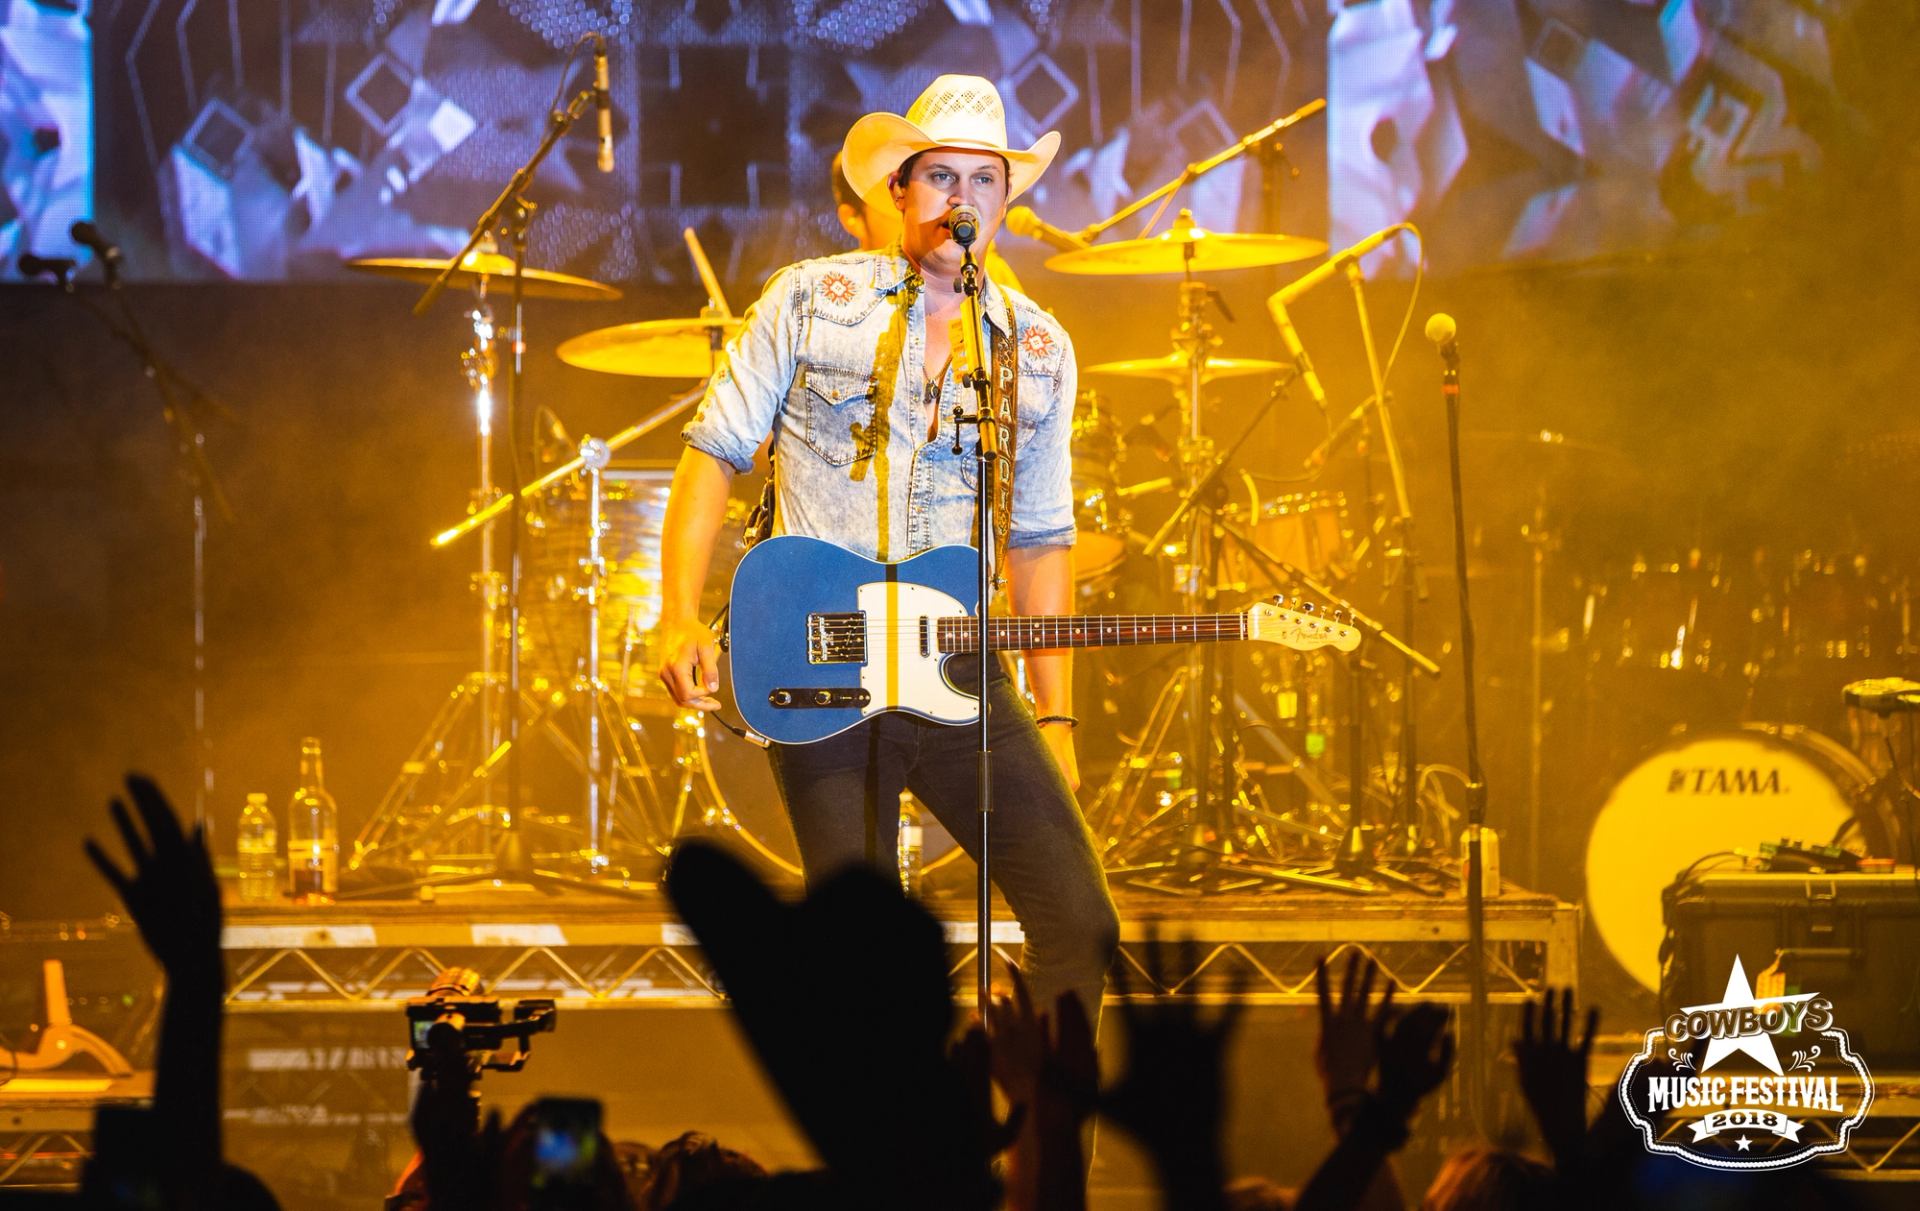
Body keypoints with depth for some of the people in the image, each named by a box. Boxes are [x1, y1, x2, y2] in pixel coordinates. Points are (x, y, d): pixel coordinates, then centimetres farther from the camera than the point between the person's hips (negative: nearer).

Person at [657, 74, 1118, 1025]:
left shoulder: (1038, 350, 10)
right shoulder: (811, 301, 2)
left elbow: (1038, 535, 15)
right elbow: (715, 449, 2)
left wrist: (1054, 715, 10)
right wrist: (681, 619, -10)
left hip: (961, 672, 3)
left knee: (1081, 924, -8)